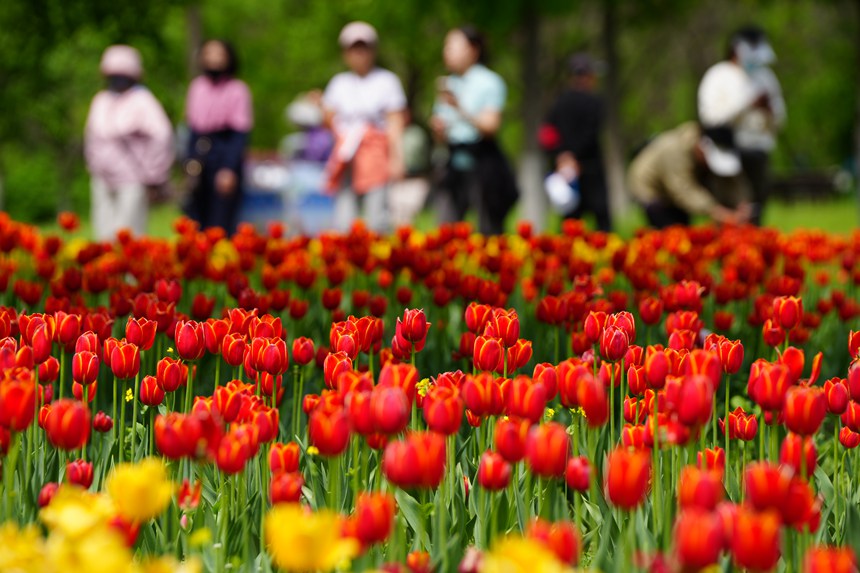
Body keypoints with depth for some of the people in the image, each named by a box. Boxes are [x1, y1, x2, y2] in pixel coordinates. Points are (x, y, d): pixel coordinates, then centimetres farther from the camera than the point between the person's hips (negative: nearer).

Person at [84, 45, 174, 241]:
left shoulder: (142, 100, -8)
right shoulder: (101, 101, 12)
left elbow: (162, 135, -15)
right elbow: (91, 135, 25)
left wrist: (152, 175, -13)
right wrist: (93, 169, 20)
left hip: (132, 181, -6)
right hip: (103, 181, 6)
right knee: (105, 234, 3)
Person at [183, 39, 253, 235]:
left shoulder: (237, 90, -5)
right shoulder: (197, 86, 9)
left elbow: (240, 134, -8)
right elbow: (193, 129, 15)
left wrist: (230, 169, -16)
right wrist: (190, 164, 10)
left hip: (226, 153, -5)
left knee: (221, 223, -7)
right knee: (197, 219, 4)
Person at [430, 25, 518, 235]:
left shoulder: (489, 82, -2)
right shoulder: (448, 83, 15)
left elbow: (491, 127, -11)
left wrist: (460, 109, -21)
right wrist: (438, 129, -6)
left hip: (483, 162, -5)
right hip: (455, 163, 5)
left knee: (489, 232, -1)